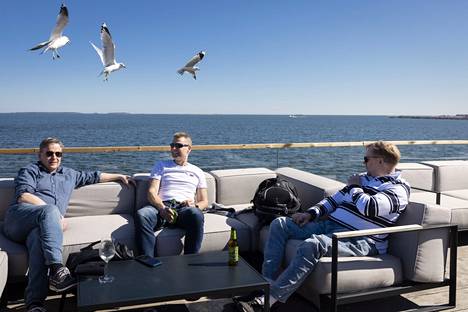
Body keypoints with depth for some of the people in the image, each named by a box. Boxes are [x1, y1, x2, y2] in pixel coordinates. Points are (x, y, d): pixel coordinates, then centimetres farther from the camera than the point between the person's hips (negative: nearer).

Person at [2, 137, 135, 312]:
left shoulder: (69, 175, 33)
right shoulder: (30, 171, 16)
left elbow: (93, 176, 42)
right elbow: (23, 196, -1)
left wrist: (119, 176, 42)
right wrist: (56, 215, -10)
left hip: (41, 225, 3)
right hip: (19, 216, -3)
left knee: (39, 239, -35)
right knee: (50, 210, -35)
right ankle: (57, 269, -50)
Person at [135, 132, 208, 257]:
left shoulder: (197, 172, 26)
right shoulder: (161, 166, 24)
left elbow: (204, 201, 21)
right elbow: (152, 192, 10)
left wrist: (195, 206, -5)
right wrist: (162, 208, -12)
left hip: (184, 209, 0)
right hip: (161, 207, 1)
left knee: (196, 215, -38)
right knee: (141, 215, -35)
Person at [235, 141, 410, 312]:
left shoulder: (398, 188, -2)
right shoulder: (363, 178, 24)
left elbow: (370, 207, -21)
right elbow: (335, 199, 24)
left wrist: (354, 187, -2)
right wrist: (311, 213, 10)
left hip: (357, 239, -9)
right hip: (330, 224, 9)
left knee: (312, 245, -38)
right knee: (280, 224, -3)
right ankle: (267, 283, -13)